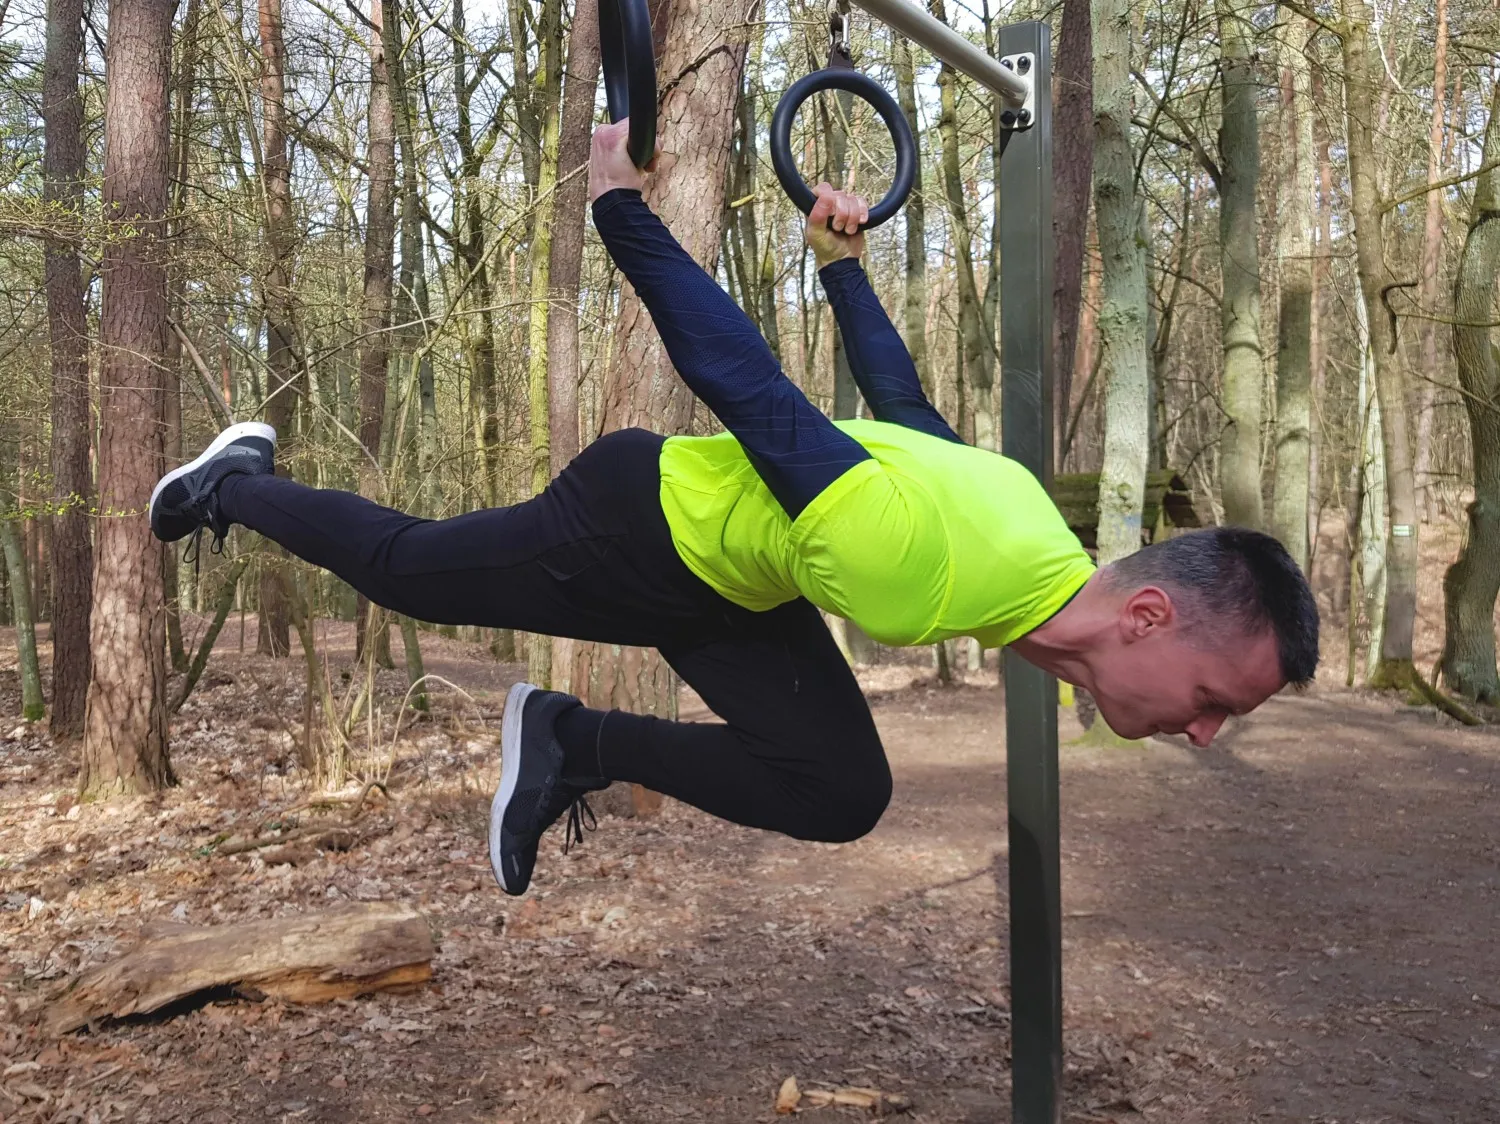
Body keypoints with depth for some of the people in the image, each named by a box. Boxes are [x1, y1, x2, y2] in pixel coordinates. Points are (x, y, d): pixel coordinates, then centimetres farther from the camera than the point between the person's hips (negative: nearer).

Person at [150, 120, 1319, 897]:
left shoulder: (1036, 527, -11)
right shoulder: (918, 564, -42)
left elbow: (899, 396, 5)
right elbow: (739, 376, -35)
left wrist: (840, 260, 15)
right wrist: (621, 206, -26)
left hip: (725, 578, 7)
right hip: (635, 524, -7)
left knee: (842, 795, -2)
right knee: (403, 570, 19)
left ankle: (573, 740, 11)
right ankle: (236, 485, 47)